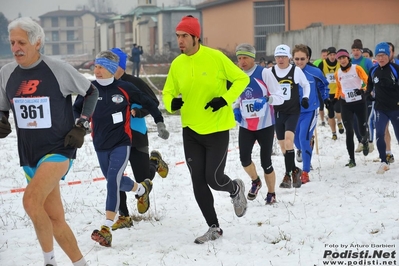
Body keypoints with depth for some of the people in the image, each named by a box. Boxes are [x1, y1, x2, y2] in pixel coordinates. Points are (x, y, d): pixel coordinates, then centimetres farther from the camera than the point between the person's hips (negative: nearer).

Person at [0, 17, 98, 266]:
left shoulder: (59, 69, -12)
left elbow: (92, 92, 2)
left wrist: (81, 126, -5)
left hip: (58, 150, -6)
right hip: (29, 155, 6)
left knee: (31, 200, -26)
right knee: (54, 217, 11)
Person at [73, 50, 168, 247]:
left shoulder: (125, 88, -10)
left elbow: (148, 103, 4)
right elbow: (76, 109, 12)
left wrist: (159, 121, 10)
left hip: (121, 143, -4)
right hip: (100, 145, 4)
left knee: (113, 180, -18)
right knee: (114, 181, 17)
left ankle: (106, 228, -20)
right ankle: (142, 189, 50)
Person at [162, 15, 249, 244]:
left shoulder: (215, 57, -13)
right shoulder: (177, 64, -1)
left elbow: (242, 79, -4)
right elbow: (168, 92, 10)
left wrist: (226, 99, -17)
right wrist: (171, 103, -13)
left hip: (217, 129, -4)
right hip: (191, 131, 4)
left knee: (213, 178, -6)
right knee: (198, 182, 5)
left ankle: (236, 189, 31)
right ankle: (214, 228, 21)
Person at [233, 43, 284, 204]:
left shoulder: (264, 73, -11)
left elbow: (279, 97, -12)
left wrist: (266, 100, -30)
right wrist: (236, 109, 1)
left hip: (265, 125, -3)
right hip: (246, 126, 3)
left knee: (265, 162, 1)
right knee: (244, 159, -10)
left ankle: (271, 193, 24)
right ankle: (255, 181, 22)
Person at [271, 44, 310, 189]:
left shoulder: (296, 71, -5)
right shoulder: (270, 72, -3)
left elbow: (306, 85, 12)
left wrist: (305, 97, 0)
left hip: (293, 111, -3)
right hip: (278, 112, 3)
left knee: (288, 137, -21)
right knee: (282, 144, 5)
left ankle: (289, 173, -14)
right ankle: (294, 170, 21)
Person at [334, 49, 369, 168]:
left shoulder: (357, 68, -4)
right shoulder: (337, 74, 7)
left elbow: (367, 81, -6)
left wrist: (363, 89, -23)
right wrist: (336, 98, 9)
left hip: (360, 102, -2)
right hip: (346, 104, 2)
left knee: (363, 129, 0)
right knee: (349, 132, -7)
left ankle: (365, 141, 39)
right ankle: (352, 159, -3)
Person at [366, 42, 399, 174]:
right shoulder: (373, 71, 3)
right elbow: (370, 85, 19)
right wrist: (370, 94, 5)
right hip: (380, 108, 3)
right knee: (379, 134, -11)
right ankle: (384, 162, 0)